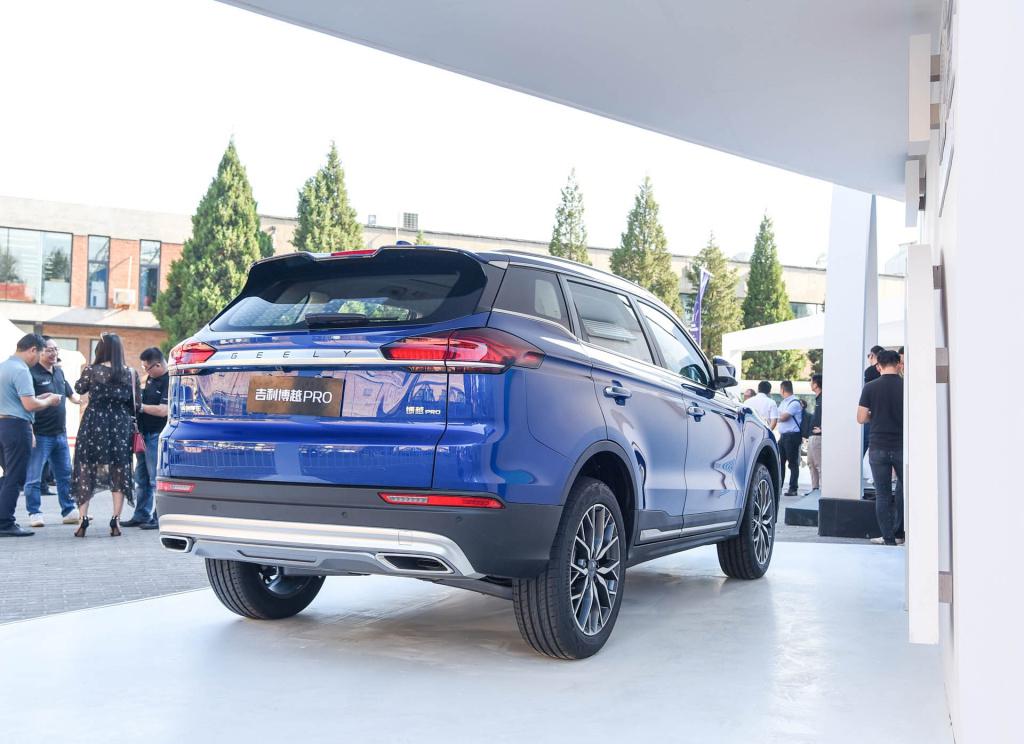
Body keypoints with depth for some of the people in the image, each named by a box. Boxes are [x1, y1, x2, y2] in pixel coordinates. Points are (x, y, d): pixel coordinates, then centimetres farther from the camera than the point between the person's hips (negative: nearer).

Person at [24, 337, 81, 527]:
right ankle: (35, 514, 9)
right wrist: (30, 432, -21)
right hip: (40, 435, -8)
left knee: (66, 475, 12)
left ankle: (69, 512, 20)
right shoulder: (32, 374, -12)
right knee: (34, 478, 0)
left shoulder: (59, 372, 13)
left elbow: (71, 394, 27)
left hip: (60, 433, 8)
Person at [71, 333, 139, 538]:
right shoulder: (129, 372, -1)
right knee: (119, 470, 7)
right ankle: (116, 520, 5)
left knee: (86, 468, 8)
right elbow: (133, 401, 2)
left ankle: (84, 519, 5)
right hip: (120, 424, 1)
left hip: (94, 422, -1)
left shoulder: (92, 370, -6)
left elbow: (79, 389, 10)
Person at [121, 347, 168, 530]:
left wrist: (141, 406, -14)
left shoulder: (169, 382, -16)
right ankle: (141, 515, 22)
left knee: (156, 479, -5)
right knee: (141, 478, 14)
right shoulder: (151, 378, 11)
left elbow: (163, 410, -24)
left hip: (156, 436, -9)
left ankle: (159, 518, 2)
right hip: (144, 435, 9)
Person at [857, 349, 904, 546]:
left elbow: (861, 418, -3)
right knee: (903, 490, 18)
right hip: (902, 446, 1)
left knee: (882, 494, 6)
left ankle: (889, 538, 6)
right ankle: (898, 534, 20)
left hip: (878, 447, -1)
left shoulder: (870, 388, -4)